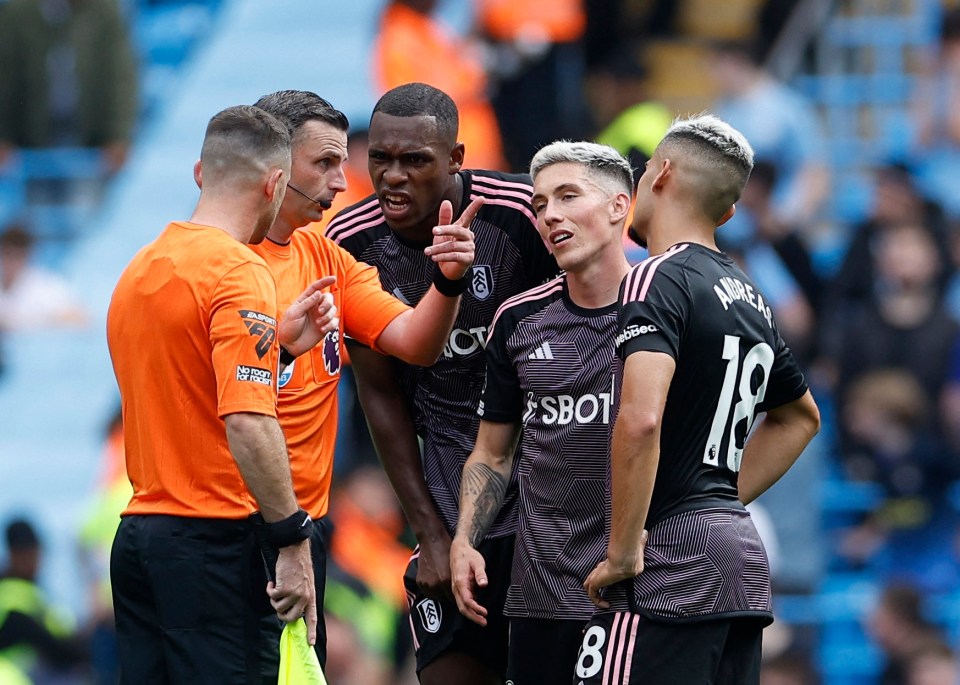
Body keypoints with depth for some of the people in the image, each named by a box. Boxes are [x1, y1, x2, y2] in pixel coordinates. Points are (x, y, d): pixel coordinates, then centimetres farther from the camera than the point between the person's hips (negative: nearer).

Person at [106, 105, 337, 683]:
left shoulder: (139, 270, 14)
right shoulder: (241, 272, -13)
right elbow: (248, 424, -22)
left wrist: (278, 344, 15)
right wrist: (294, 541, -17)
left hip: (138, 531, 9)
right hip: (211, 542, -8)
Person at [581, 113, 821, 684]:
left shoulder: (657, 280, -9)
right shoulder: (749, 296, 17)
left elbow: (640, 421, -24)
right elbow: (800, 417, 34)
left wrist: (622, 552, -17)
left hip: (671, 557, -8)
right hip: (742, 551, 9)